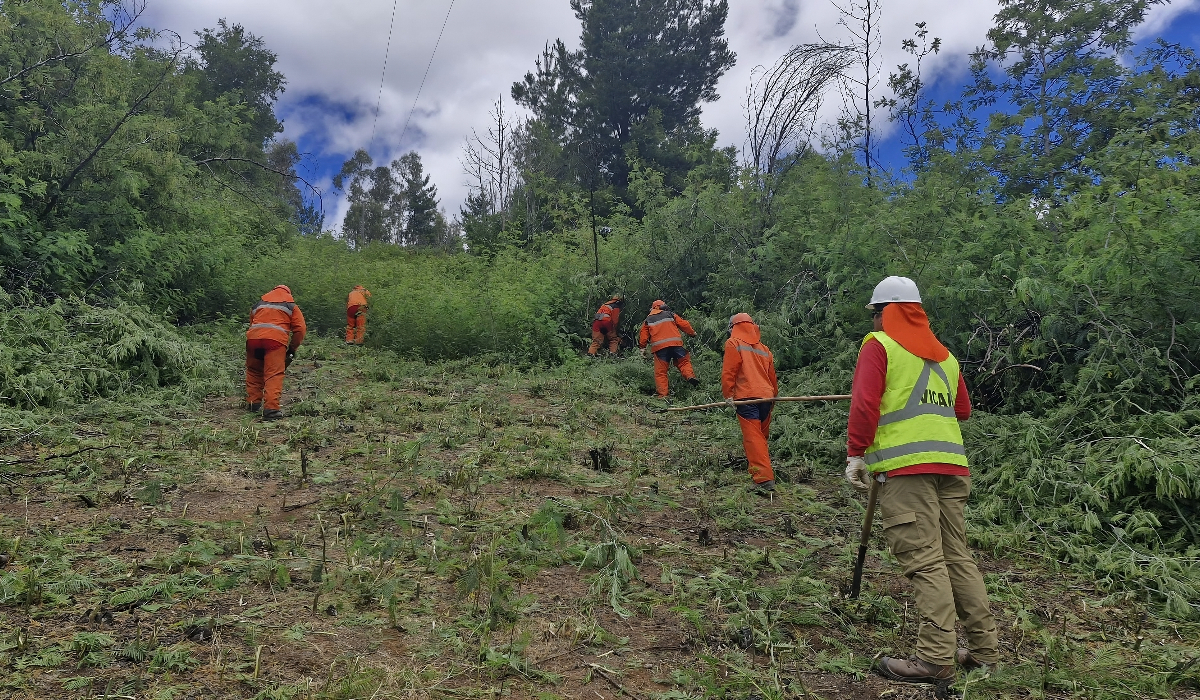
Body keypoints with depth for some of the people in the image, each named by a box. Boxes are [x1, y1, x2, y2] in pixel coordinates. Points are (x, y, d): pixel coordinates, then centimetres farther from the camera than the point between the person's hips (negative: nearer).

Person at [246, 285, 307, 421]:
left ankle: (253, 403, 23)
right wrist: (292, 349, 20)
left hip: (253, 337, 4)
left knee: (253, 371, 22)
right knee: (274, 375, -7)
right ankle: (271, 409, -18)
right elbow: (300, 329, 11)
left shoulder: (259, 304, 31)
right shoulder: (291, 305, 21)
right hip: (276, 339, -3)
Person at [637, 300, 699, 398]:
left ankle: (662, 394, -4)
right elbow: (684, 324, 16)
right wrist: (692, 333, 31)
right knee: (684, 361, 13)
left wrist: (641, 346, 35)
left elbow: (643, 337, 17)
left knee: (660, 372, 2)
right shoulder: (670, 315, 17)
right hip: (675, 343, 0)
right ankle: (690, 376, -14)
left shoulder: (648, 320, 19)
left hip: (659, 347, 0)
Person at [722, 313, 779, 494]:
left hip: (746, 398, -6)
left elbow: (728, 372, -7)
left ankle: (764, 479, -20)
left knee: (753, 437, -11)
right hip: (766, 397, 6)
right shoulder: (764, 349, 21)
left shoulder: (733, 344, 3)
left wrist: (728, 394, -4)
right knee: (761, 436, 19)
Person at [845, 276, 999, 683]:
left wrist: (855, 454, -7)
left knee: (925, 561, -8)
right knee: (957, 556, 12)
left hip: (905, 466, -6)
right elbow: (962, 410, 24)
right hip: (951, 464, 7)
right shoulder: (944, 354, 21)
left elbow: (864, 403, -10)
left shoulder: (879, 346, 1)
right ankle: (983, 649, 17)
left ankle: (935, 658, -8)